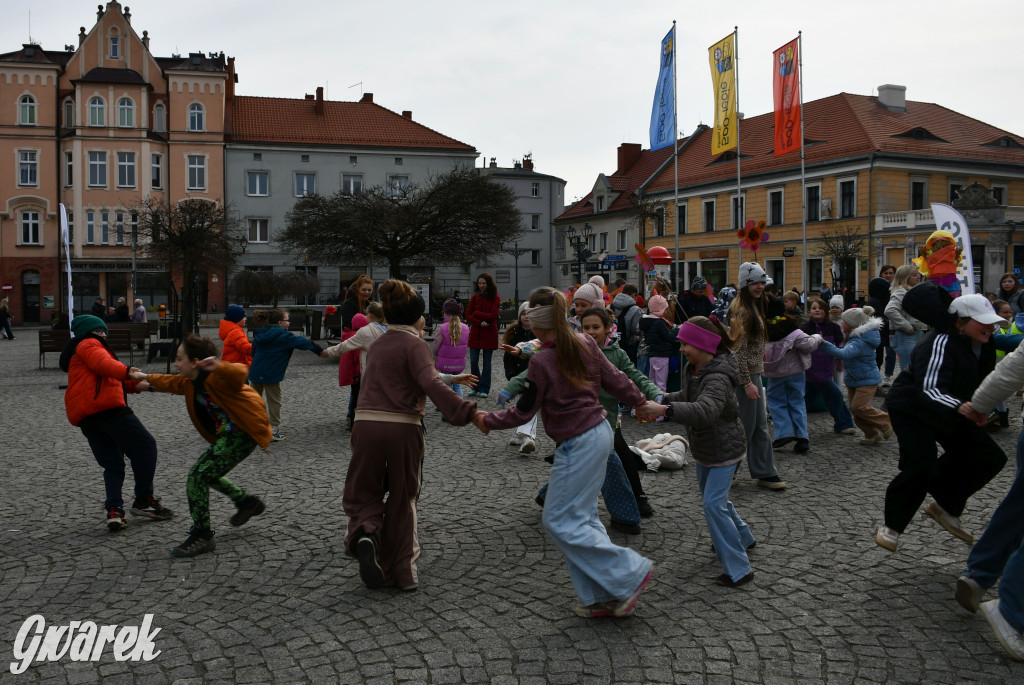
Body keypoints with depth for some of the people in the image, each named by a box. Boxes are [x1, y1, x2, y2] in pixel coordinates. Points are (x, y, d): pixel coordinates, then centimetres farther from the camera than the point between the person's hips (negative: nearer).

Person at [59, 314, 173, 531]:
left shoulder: (75, 355, 37)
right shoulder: (88, 345, 7)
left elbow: (108, 380, 32)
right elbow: (103, 363, -16)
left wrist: (133, 385, 18)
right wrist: (128, 372, -30)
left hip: (84, 416, 10)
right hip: (105, 407, -10)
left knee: (112, 465, 10)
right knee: (145, 446, -5)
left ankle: (113, 510, -7)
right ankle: (144, 501, -4)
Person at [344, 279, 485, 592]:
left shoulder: (376, 345, 16)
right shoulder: (415, 344, -4)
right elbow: (432, 384, -20)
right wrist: (470, 413, -26)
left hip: (366, 425, 4)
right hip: (402, 428, -4)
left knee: (363, 494, 16)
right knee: (402, 501, 13)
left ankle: (365, 532, -15)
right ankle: (402, 571, 19)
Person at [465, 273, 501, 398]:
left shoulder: (495, 298, -3)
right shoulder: (475, 297, 7)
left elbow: (494, 315, -13)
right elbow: (468, 315, 3)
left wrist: (476, 313, -8)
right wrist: (480, 322, -14)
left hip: (489, 334, -3)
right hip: (475, 333, 3)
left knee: (487, 363, 4)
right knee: (473, 362, 1)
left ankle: (484, 389, 12)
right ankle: (475, 387, 17)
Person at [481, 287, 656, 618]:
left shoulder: (542, 361, -19)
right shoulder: (585, 342, 1)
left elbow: (523, 411, -10)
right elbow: (614, 379, 10)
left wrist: (487, 420, 5)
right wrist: (642, 403, 25)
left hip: (577, 445, -9)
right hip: (600, 432, 9)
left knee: (559, 521, 1)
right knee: (583, 516, 15)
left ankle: (629, 573, 3)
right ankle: (603, 597, 19)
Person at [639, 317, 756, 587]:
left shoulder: (718, 378, -31)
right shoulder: (694, 369, -1)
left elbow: (704, 410, -49)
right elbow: (688, 396, 17)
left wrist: (665, 410, -59)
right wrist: (663, 399, 0)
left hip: (724, 450, -10)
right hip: (704, 448, 10)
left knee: (713, 503, -15)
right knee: (712, 497, 24)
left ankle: (739, 569, -8)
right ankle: (743, 537, 47)